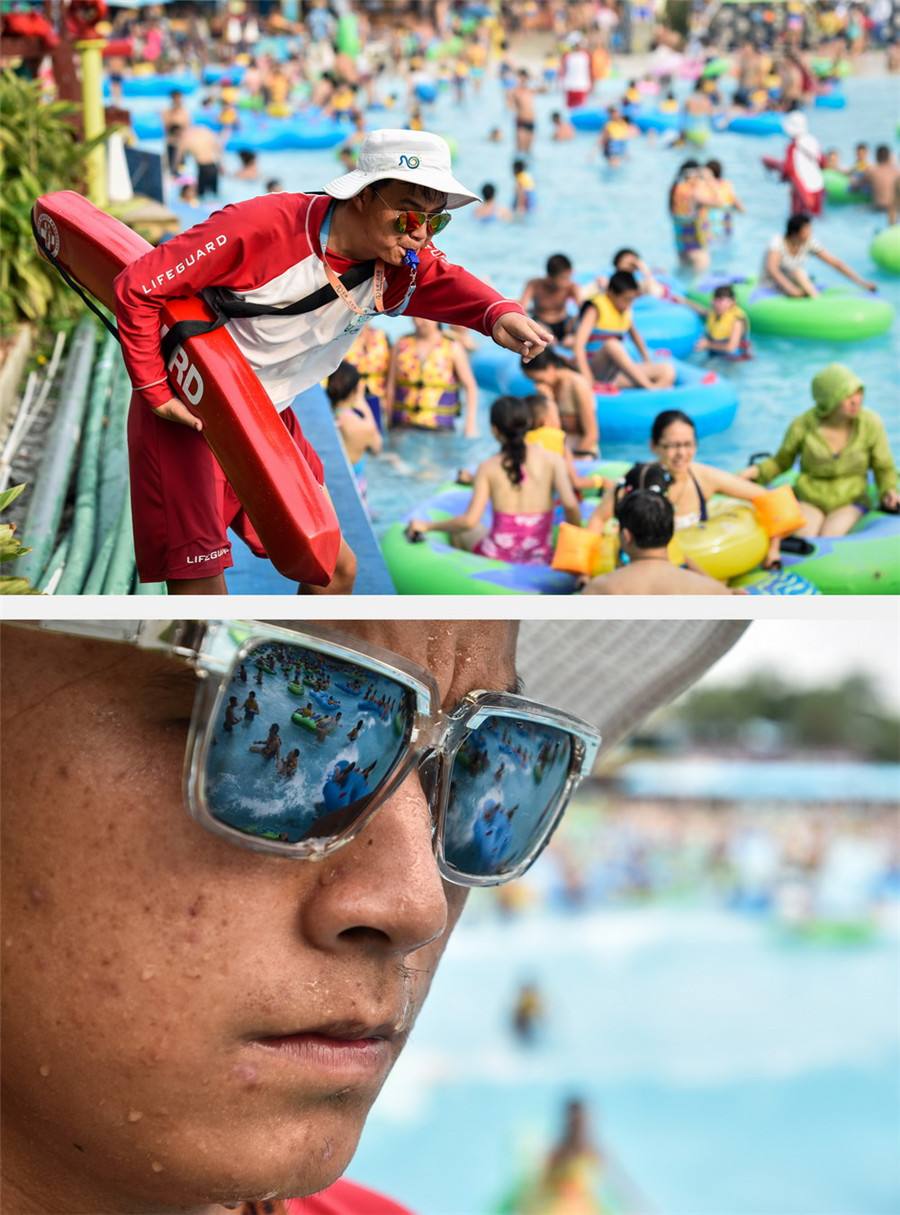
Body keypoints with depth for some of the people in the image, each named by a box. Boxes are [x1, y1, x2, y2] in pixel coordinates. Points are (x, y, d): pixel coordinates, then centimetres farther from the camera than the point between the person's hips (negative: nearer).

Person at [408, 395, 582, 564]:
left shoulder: (488, 468, -4)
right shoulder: (552, 459, -3)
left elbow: (469, 521, -11)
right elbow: (570, 505, -15)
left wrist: (428, 526, 3)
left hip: (498, 555, -2)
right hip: (540, 560, 2)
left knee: (464, 532, 30)